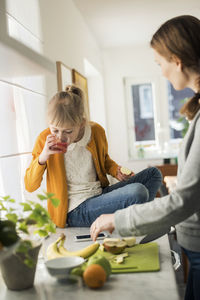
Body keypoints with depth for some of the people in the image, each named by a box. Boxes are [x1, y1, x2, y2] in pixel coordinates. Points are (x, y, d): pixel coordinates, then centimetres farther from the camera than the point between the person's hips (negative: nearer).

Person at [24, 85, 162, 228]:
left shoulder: (97, 131, -3)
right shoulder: (45, 139, -10)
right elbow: (30, 186, -4)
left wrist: (116, 171, -2)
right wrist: (43, 157, -21)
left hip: (100, 194, 6)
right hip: (75, 211, -6)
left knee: (153, 173, 3)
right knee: (138, 192, -27)